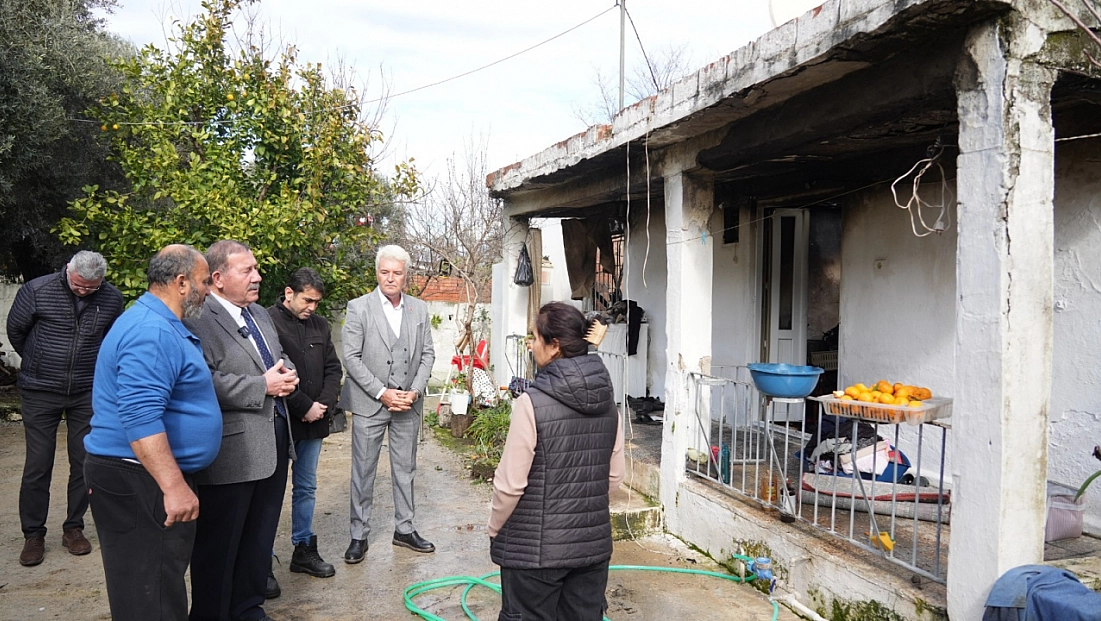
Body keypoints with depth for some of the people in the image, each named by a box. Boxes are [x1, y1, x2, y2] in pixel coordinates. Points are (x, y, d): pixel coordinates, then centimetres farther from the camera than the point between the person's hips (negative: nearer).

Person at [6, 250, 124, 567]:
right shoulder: (37, 290, -12)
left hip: (87, 394, 1)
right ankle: (33, 534, 16)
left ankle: (74, 527, 21)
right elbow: (15, 331, 4)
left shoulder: (112, 298, -7)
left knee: (84, 463, 7)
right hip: (41, 393, -1)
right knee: (37, 465, 3)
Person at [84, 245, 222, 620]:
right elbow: (141, 418, -28)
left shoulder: (160, 325, 15)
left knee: (162, 587, 19)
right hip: (141, 481, -10)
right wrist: (174, 487, -29)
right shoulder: (152, 332, -20)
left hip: (149, 481, 10)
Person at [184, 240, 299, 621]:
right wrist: (263, 386, -21)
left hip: (272, 444, 9)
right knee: (218, 547, 7)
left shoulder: (260, 314, 14)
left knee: (260, 539, 20)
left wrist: (285, 374, 2)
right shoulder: (198, 319, -15)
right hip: (230, 452, -8)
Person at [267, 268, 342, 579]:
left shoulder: (319, 325, 10)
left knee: (306, 488, 14)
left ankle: (304, 550, 25)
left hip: (314, 422, 6)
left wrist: (324, 404, -2)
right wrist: (305, 406, -14)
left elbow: (333, 368, 13)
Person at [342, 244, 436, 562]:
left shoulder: (420, 309, 5)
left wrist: (414, 391, -8)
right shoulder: (359, 308, -7)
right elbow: (351, 358, -10)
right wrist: (382, 393, -15)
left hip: (408, 403, 4)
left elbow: (427, 354, 6)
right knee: (363, 472, 5)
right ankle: (359, 535, 17)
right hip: (369, 403, -3)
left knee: (405, 469, 13)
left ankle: (404, 529, 26)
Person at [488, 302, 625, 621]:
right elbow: (615, 474, 8)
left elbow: (510, 483, -15)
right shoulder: (607, 400, 0)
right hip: (593, 542, 6)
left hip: (536, 547, -5)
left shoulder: (532, 403, -19)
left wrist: (494, 529, 1)